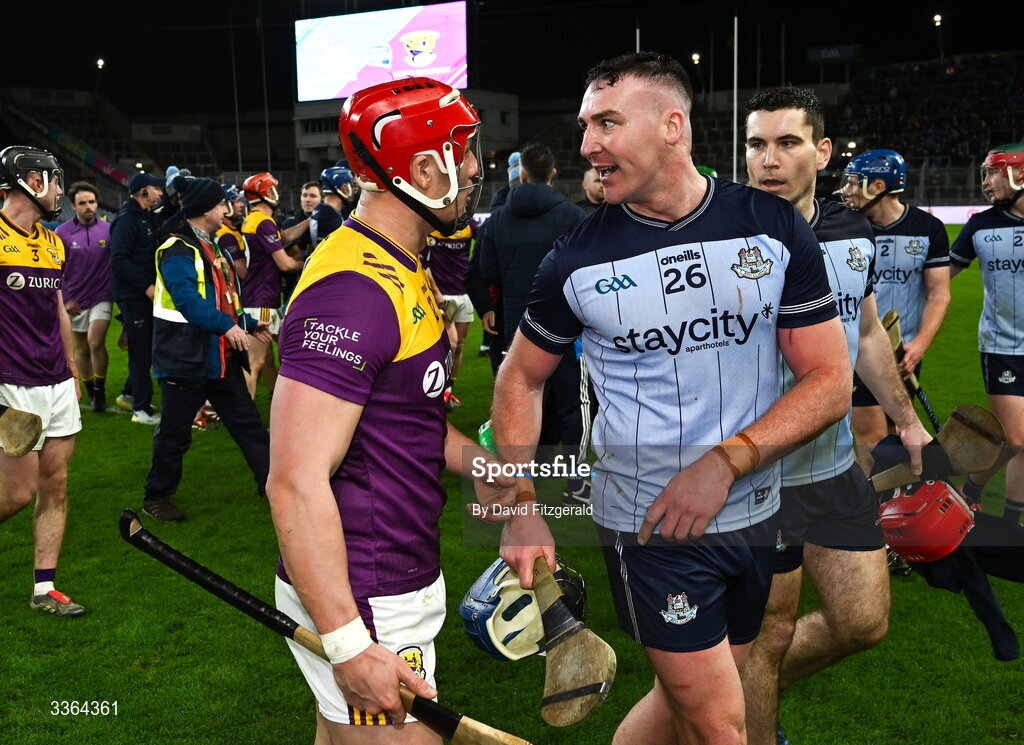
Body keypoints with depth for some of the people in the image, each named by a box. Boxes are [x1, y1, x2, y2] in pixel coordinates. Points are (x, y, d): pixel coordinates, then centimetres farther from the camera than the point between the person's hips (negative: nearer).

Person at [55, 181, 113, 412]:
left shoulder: (108, 229, -4)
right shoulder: (62, 233, -5)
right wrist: (65, 299, -4)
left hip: (102, 297, -1)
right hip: (75, 301, 1)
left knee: (95, 342, -18)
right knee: (81, 349, 11)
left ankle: (100, 389, -1)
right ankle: (91, 393, 26)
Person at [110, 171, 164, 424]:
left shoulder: (148, 218, 16)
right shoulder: (127, 219, -12)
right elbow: (119, 260, -20)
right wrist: (146, 286, -21)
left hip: (148, 293, 9)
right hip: (133, 296, -9)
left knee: (148, 348, 14)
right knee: (141, 351, -5)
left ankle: (131, 395, 30)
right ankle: (142, 409, 2)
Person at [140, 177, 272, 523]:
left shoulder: (214, 247, 15)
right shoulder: (176, 250, -15)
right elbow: (187, 299, -28)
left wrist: (248, 324, 12)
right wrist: (226, 325, -32)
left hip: (222, 357, 9)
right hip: (185, 358, -9)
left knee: (247, 422, 10)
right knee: (175, 432, 4)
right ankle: (156, 497, 20)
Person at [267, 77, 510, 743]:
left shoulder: (402, 271, 10)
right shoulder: (354, 291, -23)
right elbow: (297, 482, -27)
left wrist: (482, 465, 6)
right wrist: (349, 644, -26)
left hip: (401, 581, 10)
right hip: (364, 605, -10)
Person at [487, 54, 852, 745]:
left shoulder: (774, 227, -5)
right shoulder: (577, 259, -7)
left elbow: (831, 379, -5)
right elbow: (522, 378, 5)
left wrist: (726, 461, -17)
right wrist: (522, 506, -4)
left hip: (756, 514, 3)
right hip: (647, 525, -2)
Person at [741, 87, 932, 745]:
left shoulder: (854, 234, 3)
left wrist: (906, 419, 20)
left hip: (837, 465, 6)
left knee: (863, 623, 14)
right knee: (770, 633, 7)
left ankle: (761, 685, 39)